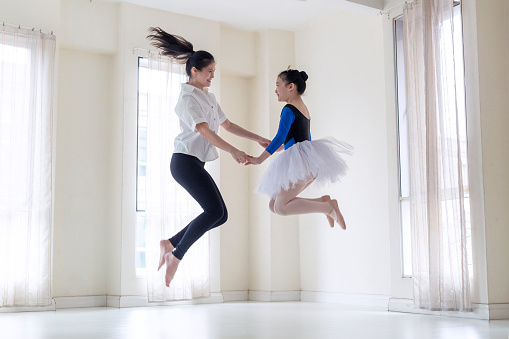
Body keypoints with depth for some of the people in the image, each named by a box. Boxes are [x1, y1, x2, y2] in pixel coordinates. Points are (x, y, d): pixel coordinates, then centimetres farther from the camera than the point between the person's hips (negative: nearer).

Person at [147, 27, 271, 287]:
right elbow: (204, 131, -19)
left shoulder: (209, 97, 20)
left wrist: (259, 139, 20)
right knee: (214, 210, -19)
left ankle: (170, 243, 11)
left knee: (219, 214, 3)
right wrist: (233, 151, -25)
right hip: (185, 160, -9)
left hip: (195, 163, 9)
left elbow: (227, 125, 24)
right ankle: (176, 255, -9)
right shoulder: (188, 97, -9)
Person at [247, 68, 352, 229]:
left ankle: (328, 207, -12)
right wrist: (280, 147, 38)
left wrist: (260, 159, -13)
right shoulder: (303, 109, 20)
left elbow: (280, 137, -16)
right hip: (310, 160, 9)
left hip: (300, 160, -9)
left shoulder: (288, 110, -9)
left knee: (281, 207, -10)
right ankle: (322, 201, 2)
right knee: (274, 205, 8)